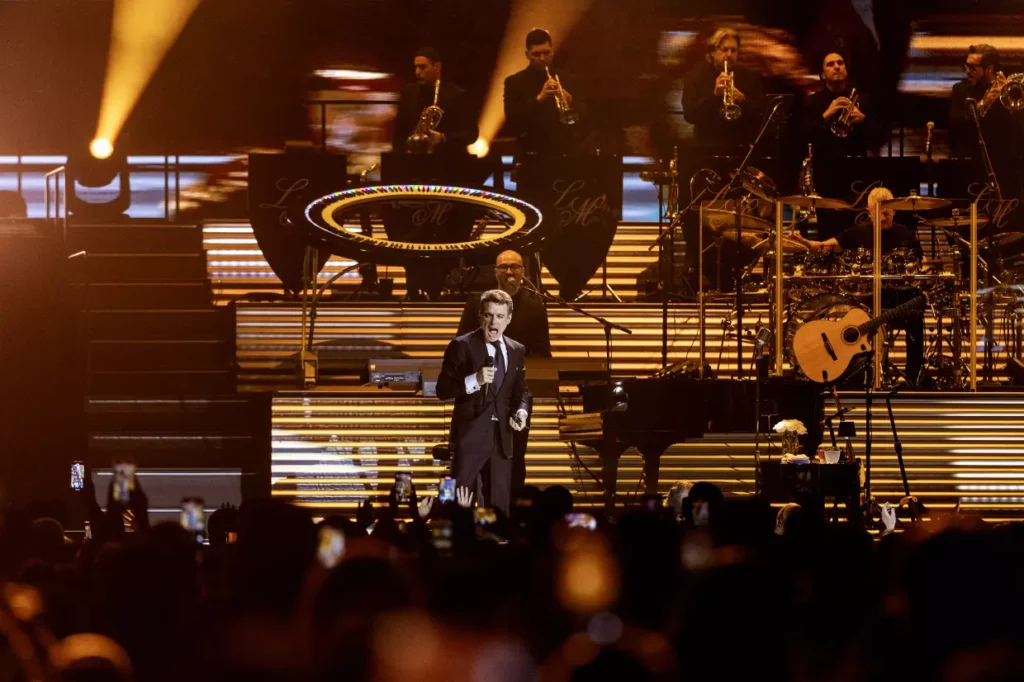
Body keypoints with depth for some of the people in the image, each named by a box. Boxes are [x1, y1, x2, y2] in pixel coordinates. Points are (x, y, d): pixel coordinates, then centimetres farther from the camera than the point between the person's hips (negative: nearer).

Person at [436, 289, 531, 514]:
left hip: (501, 436, 5)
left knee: (499, 506, 8)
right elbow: (442, 389, -10)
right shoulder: (461, 346, -5)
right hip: (470, 435, -5)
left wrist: (521, 411, -4)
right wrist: (475, 380, -25)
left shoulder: (516, 350, 11)